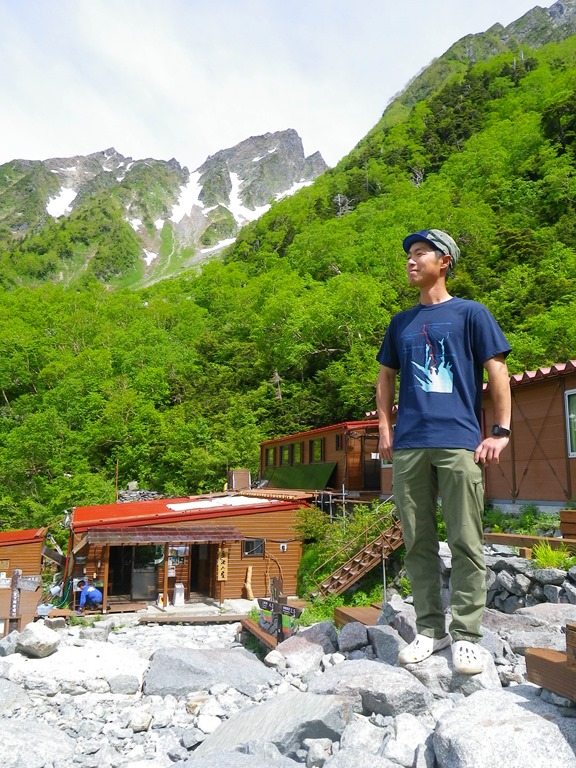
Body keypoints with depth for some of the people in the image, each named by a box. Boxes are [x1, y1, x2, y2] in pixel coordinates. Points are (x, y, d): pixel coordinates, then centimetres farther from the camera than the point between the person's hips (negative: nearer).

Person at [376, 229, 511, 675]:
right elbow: (386, 378, 23)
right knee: (419, 543, 8)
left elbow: (497, 373, 3)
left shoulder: (470, 313, 7)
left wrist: (501, 431, -5)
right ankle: (429, 630, 19)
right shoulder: (401, 322, 19)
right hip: (409, 446, 4)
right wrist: (385, 429, 12)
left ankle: (465, 635, 12)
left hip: (459, 443, -4)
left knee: (466, 543, 0)